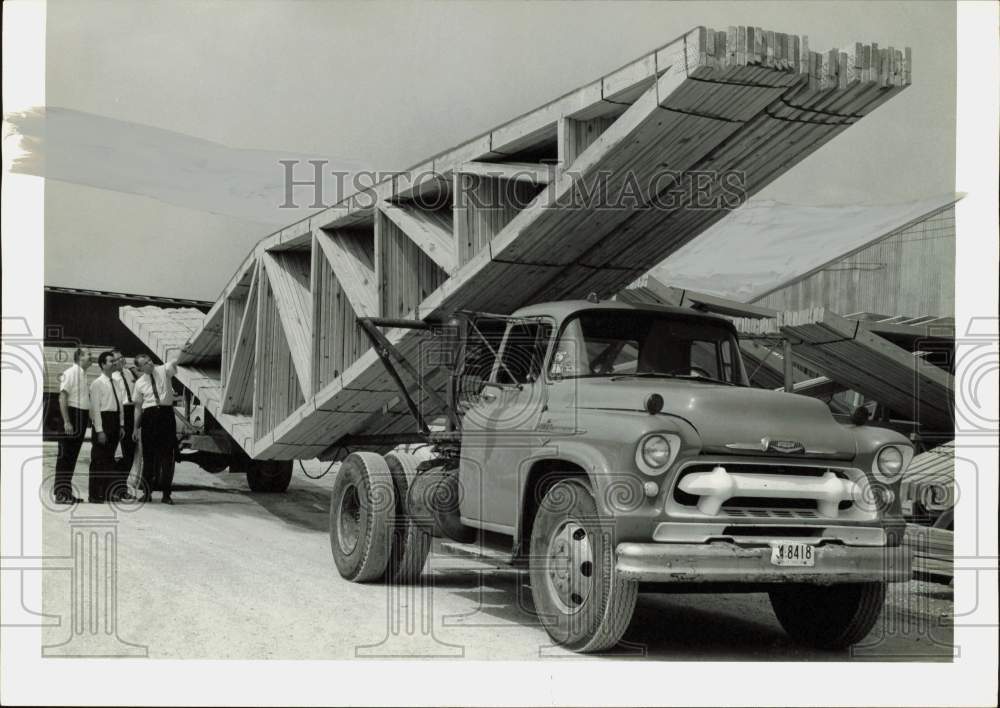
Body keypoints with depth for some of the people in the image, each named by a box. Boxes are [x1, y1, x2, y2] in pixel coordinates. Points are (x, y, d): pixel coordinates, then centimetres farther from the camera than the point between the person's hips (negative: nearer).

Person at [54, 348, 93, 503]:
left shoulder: (83, 374, 15)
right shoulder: (70, 373, -10)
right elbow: (63, 398, -16)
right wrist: (66, 422, -22)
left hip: (82, 416, 8)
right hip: (72, 415, -8)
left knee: (72, 456, 12)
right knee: (65, 456, -6)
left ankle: (67, 492, 17)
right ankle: (60, 493, -4)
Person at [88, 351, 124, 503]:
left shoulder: (115, 383, 15)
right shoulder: (97, 383, -8)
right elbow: (95, 407, -11)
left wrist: (121, 425, 11)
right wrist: (99, 430, -16)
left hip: (115, 421, 7)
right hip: (103, 419, -7)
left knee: (109, 458, 12)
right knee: (98, 459, -3)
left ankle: (108, 490, 18)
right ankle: (94, 495, 2)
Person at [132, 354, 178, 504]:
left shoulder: (164, 371, 3)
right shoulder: (140, 383, 7)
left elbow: (175, 362, -14)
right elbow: (138, 407, 11)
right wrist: (136, 428, 10)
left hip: (166, 414, -1)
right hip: (149, 416, 1)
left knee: (167, 455, 2)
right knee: (148, 455, 6)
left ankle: (166, 494, 8)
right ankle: (147, 492, 17)